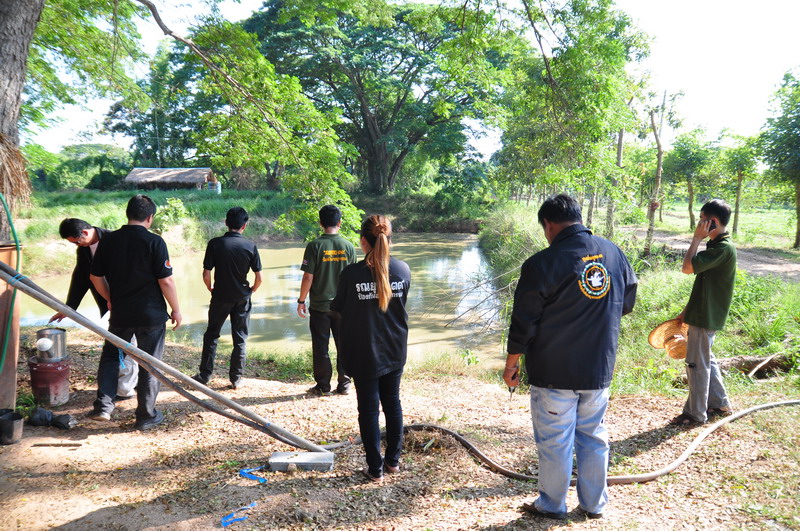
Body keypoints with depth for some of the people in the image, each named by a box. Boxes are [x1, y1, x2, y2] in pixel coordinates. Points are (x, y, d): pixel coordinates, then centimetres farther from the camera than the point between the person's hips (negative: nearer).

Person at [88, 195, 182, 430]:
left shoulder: (108, 240, 0)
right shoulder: (154, 242, -14)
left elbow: (96, 276, 7)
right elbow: (166, 280, -15)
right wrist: (176, 309, -3)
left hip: (120, 313, 4)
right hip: (151, 314, -3)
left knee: (110, 357, 22)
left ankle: (103, 406, 13)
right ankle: (146, 416, 16)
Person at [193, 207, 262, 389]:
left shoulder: (215, 243, -9)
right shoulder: (250, 246, -7)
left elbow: (206, 274, -10)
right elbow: (259, 278, -6)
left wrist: (210, 289, 10)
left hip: (220, 297, 0)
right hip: (242, 298, 0)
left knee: (211, 335, 15)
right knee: (240, 339, 10)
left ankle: (204, 375, 20)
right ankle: (236, 378, 14)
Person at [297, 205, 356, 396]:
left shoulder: (314, 246, -11)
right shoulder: (348, 246, -2)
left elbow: (308, 277, -12)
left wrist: (301, 301, -1)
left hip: (319, 305, -2)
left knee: (320, 347, 7)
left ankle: (323, 386, 14)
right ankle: (344, 384, 18)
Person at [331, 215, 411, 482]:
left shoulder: (352, 273, -17)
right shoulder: (403, 270, -6)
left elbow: (338, 307, -3)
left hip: (364, 353, -3)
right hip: (395, 351, 4)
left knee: (369, 408, 8)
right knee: (392, 403, 18)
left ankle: (375, 468, 16)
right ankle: (393, 460, 31)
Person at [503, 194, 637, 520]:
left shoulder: (541, 264, -17)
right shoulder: (615, 253, 0)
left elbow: (523, 324, -13)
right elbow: (627, 304, 14)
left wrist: (511, 365, 0)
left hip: (554, 373, -5)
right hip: (599, 370, 5)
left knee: (554, 442, 10)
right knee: (593, 436, 19)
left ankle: (552, 505, 27)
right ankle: (594, 503, 33)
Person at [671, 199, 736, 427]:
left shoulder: (723, 248, -20)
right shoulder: (716, 245, 11)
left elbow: (688, 267, -27)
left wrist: (697, 238, -18)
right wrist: (688, 310, 18)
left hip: (705, 317, -10)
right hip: (703, 313, 10)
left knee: (697, 364, 1)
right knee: (706, 360, 20)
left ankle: (696, 414, 12)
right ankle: (720, 404, 33)